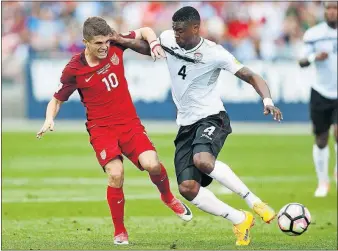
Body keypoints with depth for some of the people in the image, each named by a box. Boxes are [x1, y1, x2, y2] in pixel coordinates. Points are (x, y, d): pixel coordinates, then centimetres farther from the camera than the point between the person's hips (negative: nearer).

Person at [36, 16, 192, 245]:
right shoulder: (74, 70, -10)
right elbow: (57, 100, 2)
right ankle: (120, 232, -3)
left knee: (152, 164, -19)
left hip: (129, 122, 2)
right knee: (116, 174, -23)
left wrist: (154, 44, -9)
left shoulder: (115, 46, -4)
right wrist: (49, 119, -16)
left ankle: (168, 198, 17)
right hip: (101, 128, -2)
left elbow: (145, 32, 11)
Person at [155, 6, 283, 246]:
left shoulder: (214, 53, -15)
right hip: (186, 125, 6)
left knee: (202, 160, -38)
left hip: (211, 118, -6)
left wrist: (268, 101, -30)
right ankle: (240, 221, 5)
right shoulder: (168, 40, 0)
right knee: (187, 188, -11)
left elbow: (251, 76, -13)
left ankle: (253, 201, -22)